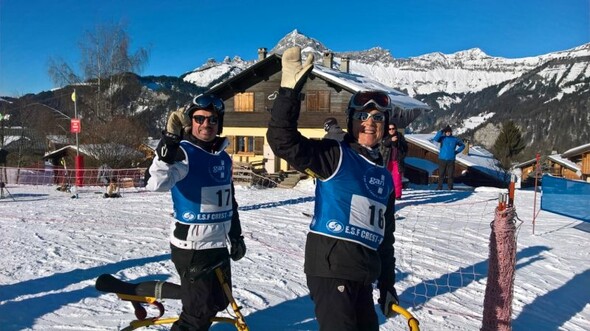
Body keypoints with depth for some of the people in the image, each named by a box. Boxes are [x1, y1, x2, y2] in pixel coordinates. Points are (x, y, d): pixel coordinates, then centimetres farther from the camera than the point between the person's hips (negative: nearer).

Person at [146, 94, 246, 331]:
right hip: (191, 247, -8)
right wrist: (168, 144, -43)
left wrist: (236, 236, 20)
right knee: (200, 310, -2)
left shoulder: (224, 157, 8)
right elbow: (156, 184, -34)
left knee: (218, 301, 19)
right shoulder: (183, 153, -15)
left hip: (218, 244, 8)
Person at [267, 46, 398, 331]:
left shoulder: (385, 177, 17)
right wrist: (290, 91, -31)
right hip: (330, 266, -8)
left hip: (363, 275, 8)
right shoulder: (334, 156, -4)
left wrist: (387, 284, 21)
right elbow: (282, 140, -20)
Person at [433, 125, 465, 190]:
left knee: (450, 175, 2)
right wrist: (441, 131, -22)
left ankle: (450, 187, 10)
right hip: (442, 159, -1)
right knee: (441, 174, 2)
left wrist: (456, 151, 6)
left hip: (451, 160, 1)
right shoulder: (442, 138, 3)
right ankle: (439, 187, 8)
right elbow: (436, 139, -18)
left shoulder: (455, 139, 7)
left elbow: (462, 145, 20)